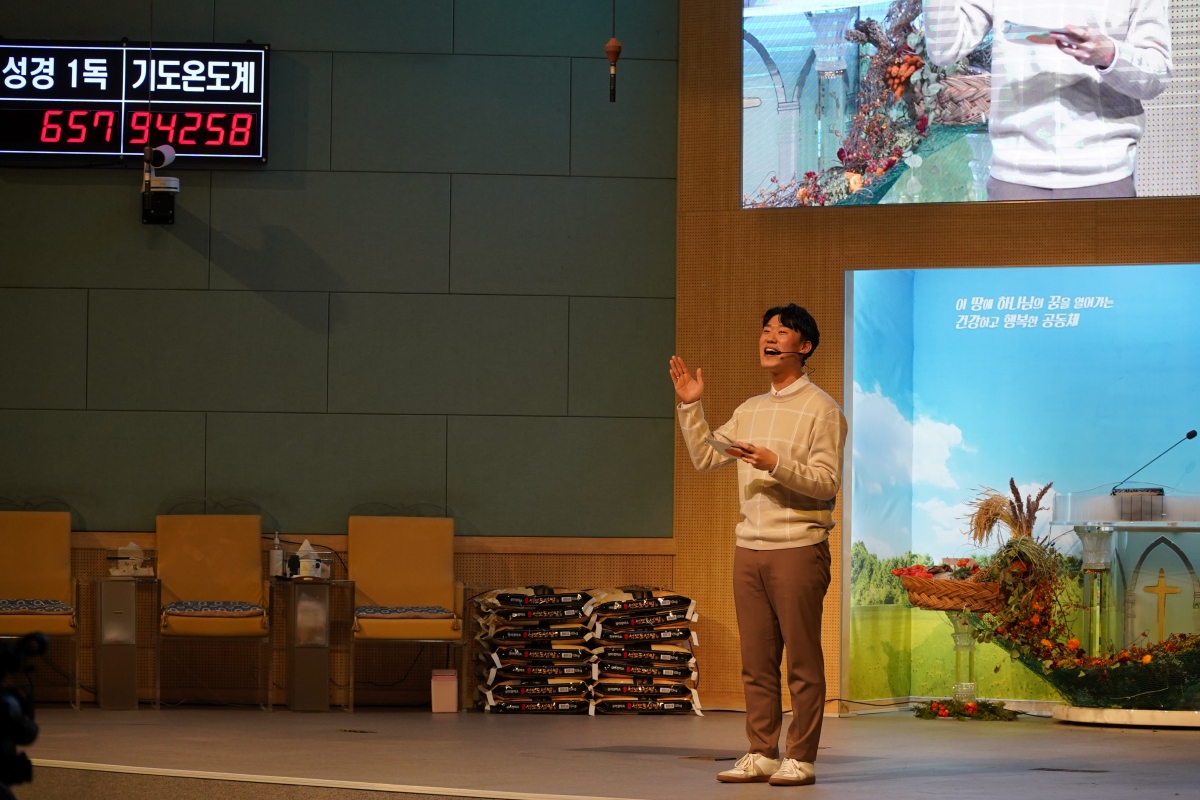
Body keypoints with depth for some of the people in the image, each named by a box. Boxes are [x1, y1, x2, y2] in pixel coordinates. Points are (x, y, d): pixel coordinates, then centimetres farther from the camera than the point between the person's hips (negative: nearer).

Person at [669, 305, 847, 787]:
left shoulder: (821, 409, -4)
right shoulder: (750, 411, 17)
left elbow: (827, 481, -11)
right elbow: (705, 457, 19)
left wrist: (776, 465, -23)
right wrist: (690, 406, 10)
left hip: (798, 548, -6)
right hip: (749, 548, 6)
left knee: (803, 661, -2)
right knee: (756, 661, 8)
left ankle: (800, 760, 1)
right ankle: (761, 754, 13)